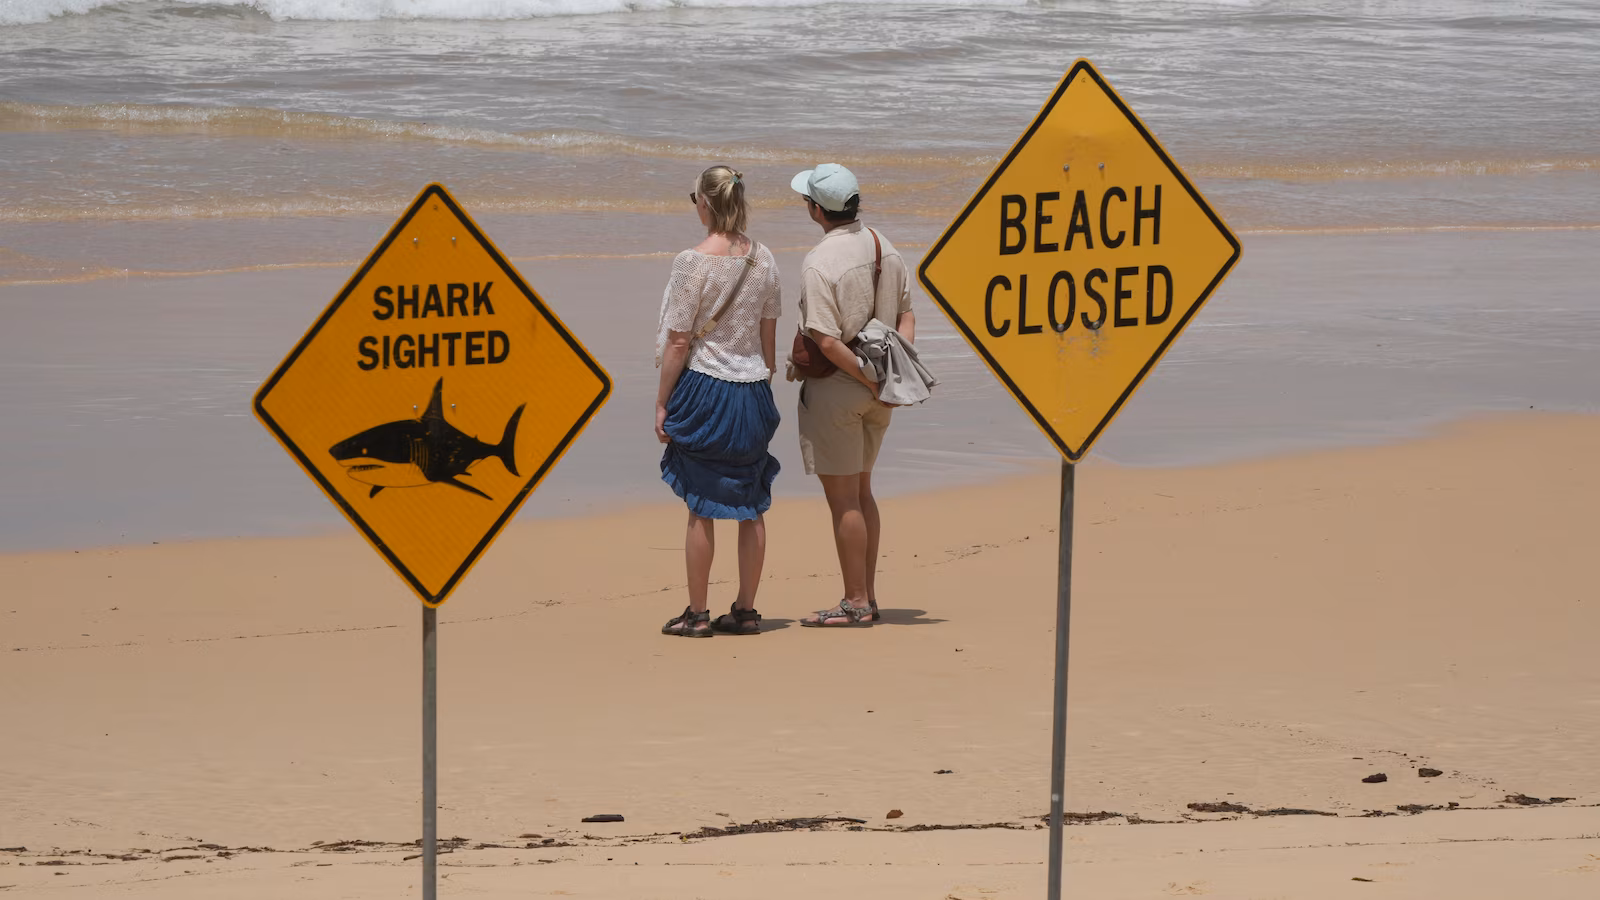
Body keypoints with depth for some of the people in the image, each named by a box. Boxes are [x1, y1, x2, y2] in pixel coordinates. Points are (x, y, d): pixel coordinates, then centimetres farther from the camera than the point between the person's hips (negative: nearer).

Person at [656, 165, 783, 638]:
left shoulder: (693, 262, -13)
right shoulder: (763, 259, 3)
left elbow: (677, 342, -11)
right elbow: (769, 336, 10)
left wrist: (662, 403, -4)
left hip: (703, 386, -5)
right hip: (752, 387, 5)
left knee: (701, 506, 2)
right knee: (751, 505, 10)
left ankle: (696, 613, 7)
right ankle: (746, 609, 15)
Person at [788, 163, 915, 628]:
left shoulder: (820, 262, -19)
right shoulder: (885, 248, 5)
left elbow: (826, 341, -23)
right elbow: (906, 316, 10)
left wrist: (870, 381, -15)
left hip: (835, 386, -8)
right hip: (877, 390, 8)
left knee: (843, 498, 0)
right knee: (861, 492, 17)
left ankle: (855, 603, 5)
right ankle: (867, 598, 22)